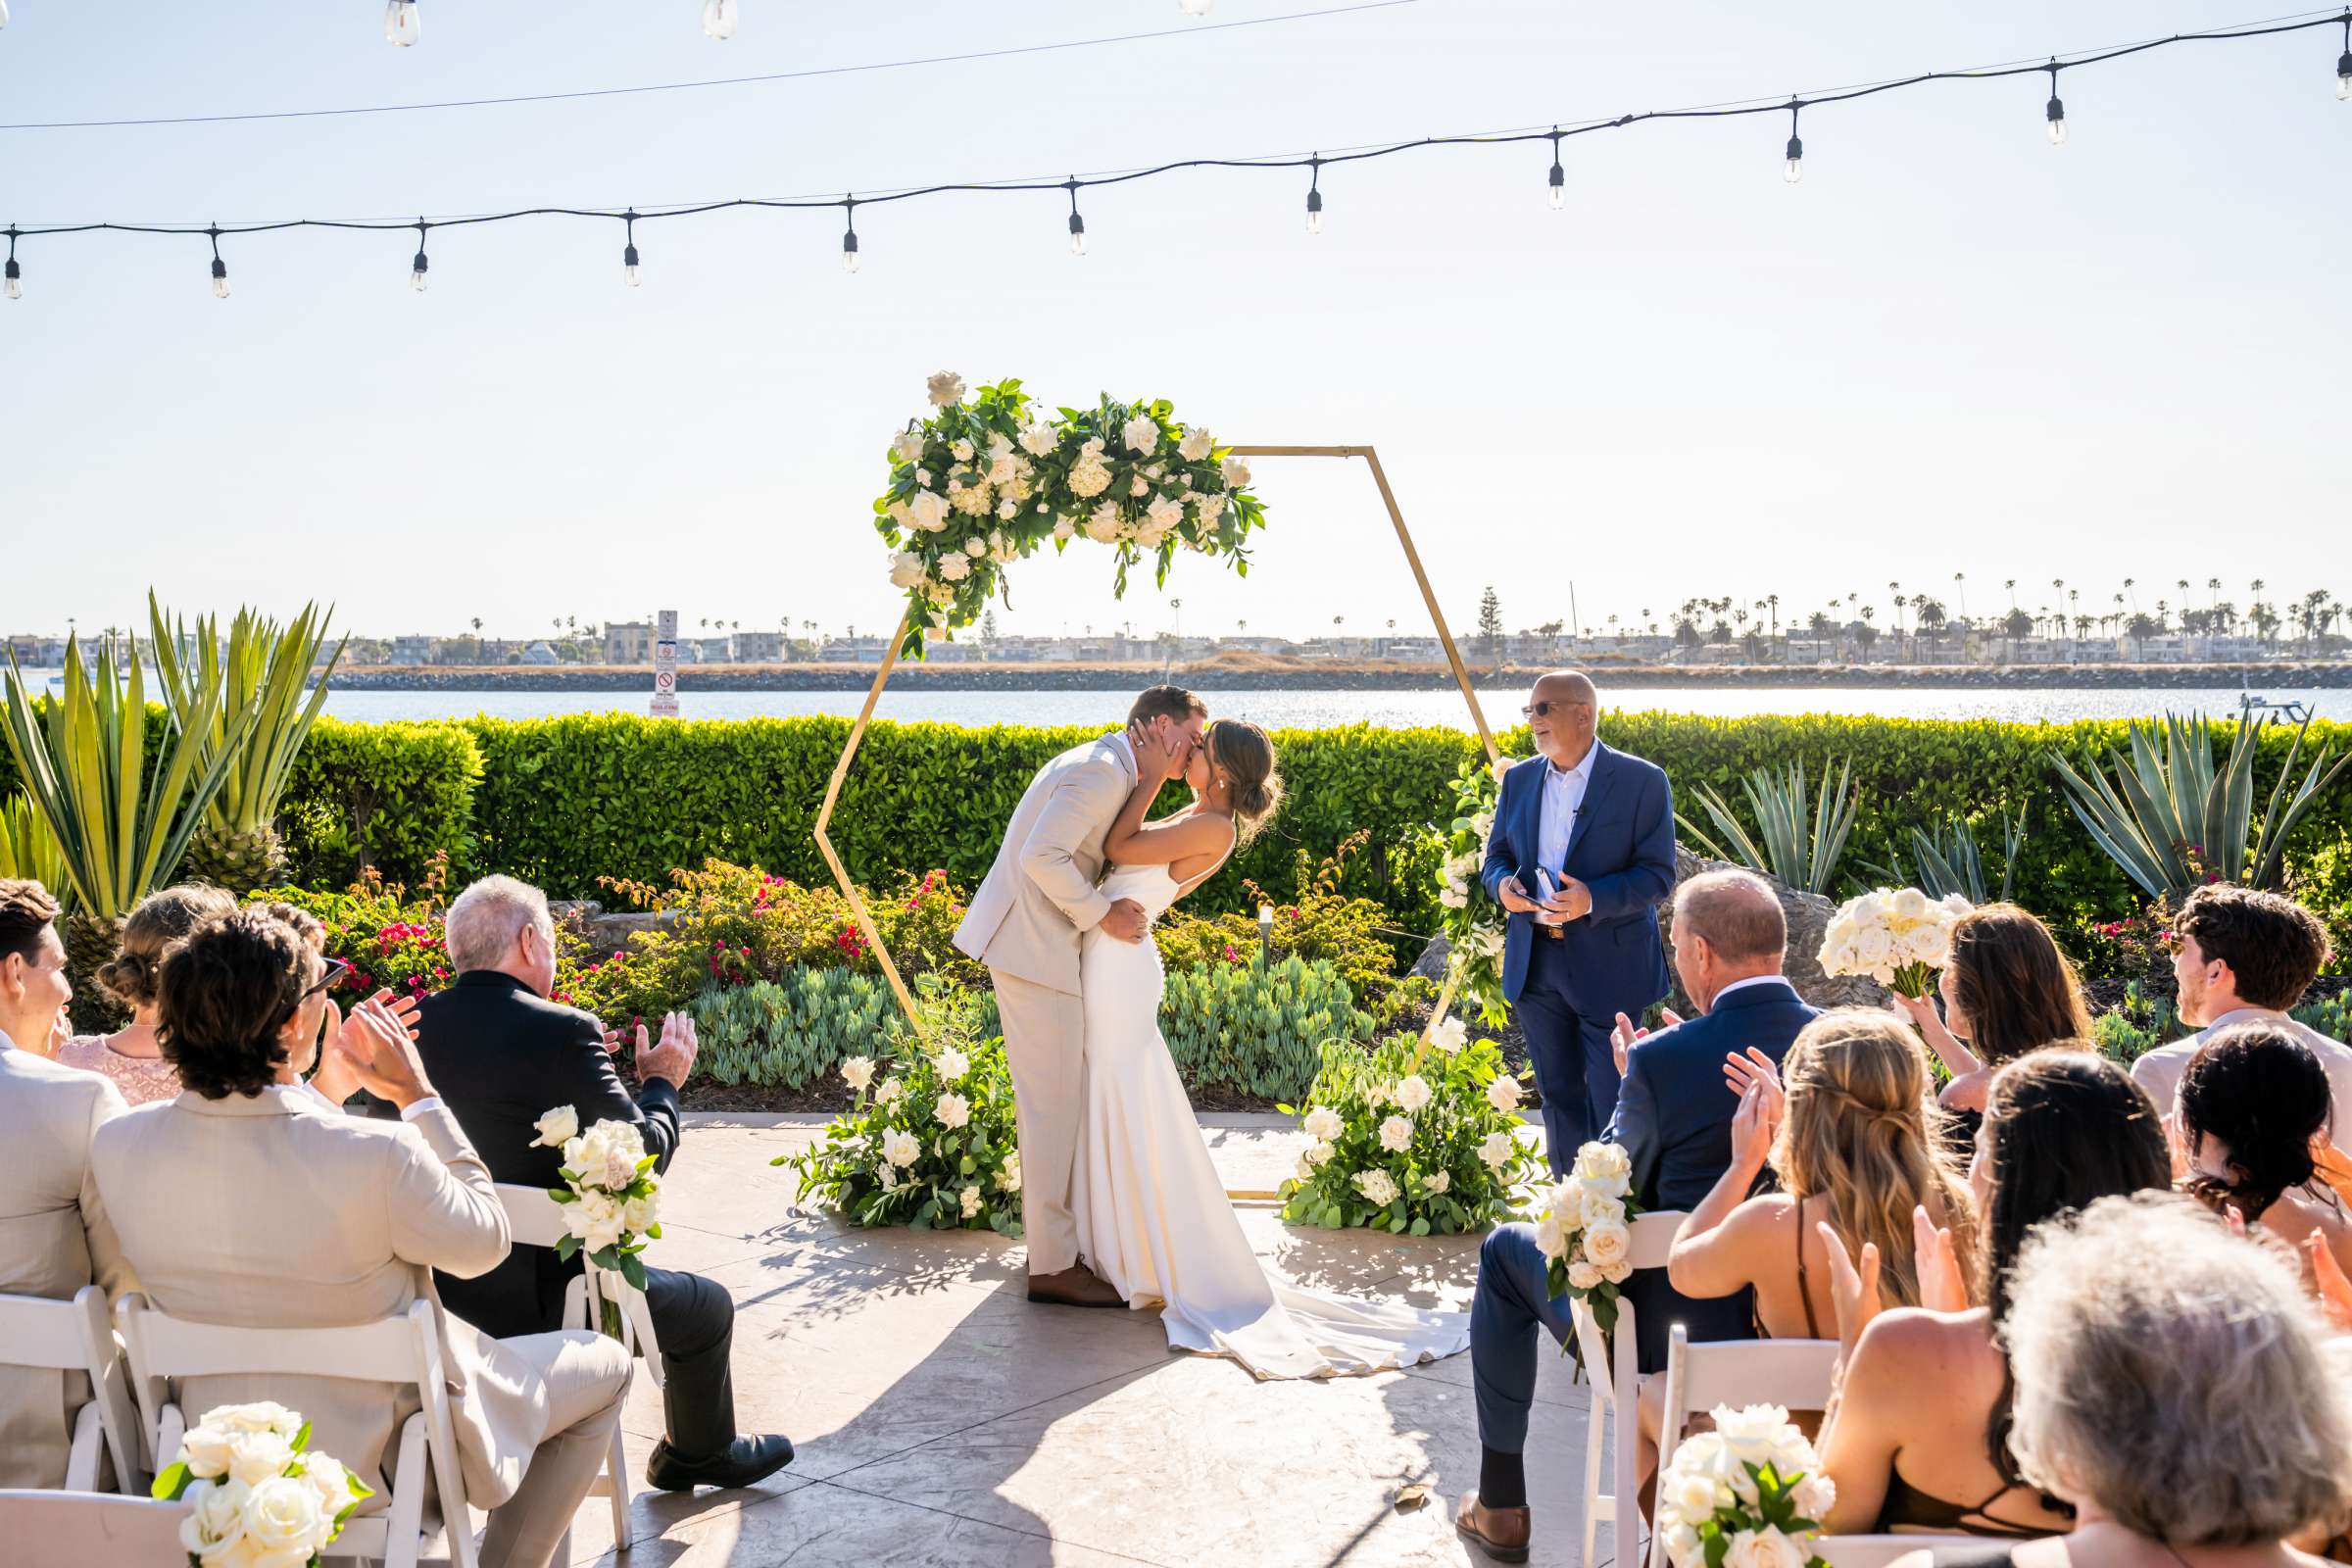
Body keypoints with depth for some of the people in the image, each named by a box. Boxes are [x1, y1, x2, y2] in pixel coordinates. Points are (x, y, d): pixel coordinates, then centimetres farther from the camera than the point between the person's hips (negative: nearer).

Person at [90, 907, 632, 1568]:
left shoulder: (116, 1145, -15)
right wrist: (418, 1096, -9)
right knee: (604, 1364, 17)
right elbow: (484, 1243, -12)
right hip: (377, 1458, -6)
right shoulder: (378, 1154, -33)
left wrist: (325, 1091, 7)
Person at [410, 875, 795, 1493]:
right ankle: (699, 1454, 41)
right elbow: (643, 1153, -17)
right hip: (539, 1292, -7)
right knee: (708, 1306, 19)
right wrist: (661, 1082, 2)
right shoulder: (561, 1032, -21)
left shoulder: (414, 1024, -2)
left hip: (440, 1283, 7)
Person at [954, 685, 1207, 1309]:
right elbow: (1042, 856, -26)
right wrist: (1100, 914, -17)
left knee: (1052, 1098, 17)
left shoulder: (1108, 767, 16)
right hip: (1035, 950, -11)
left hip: (1038, 943, 11)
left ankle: (1057, 1239, 28)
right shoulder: (1102, 770, -17)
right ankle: (1053, 1265, 3)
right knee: (1052, 1101, -4)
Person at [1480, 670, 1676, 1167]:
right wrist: (1502, 882, -8)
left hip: (1608, 966, -5)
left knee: (1610, 1102, 2)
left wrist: (1593, 899, -27)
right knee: (1557, 1096, 15)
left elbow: (1657, 875, -11)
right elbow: (1496, 855, 16)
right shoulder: (1518, 780, 8)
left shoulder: (1641, 781, -8)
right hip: (1535, 965, 5)